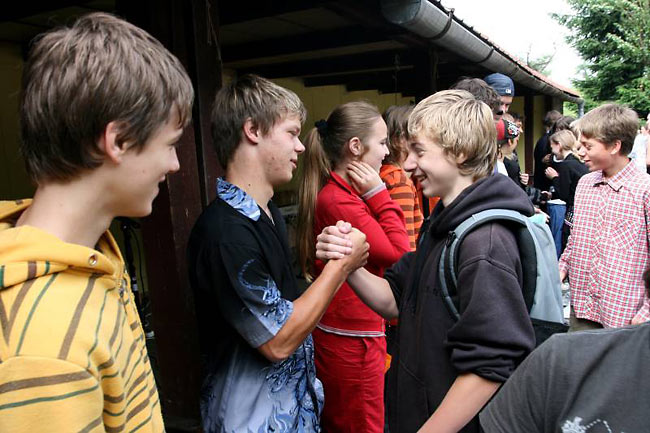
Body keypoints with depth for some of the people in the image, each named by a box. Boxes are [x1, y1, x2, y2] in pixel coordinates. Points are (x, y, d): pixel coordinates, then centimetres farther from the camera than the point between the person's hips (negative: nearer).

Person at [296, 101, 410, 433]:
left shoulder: (343, 193, 8)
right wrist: (379, 195, -17)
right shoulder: (339, 200, -23)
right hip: (351, 340, -9)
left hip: (346, 334, 9)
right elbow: (400, 254, -22)